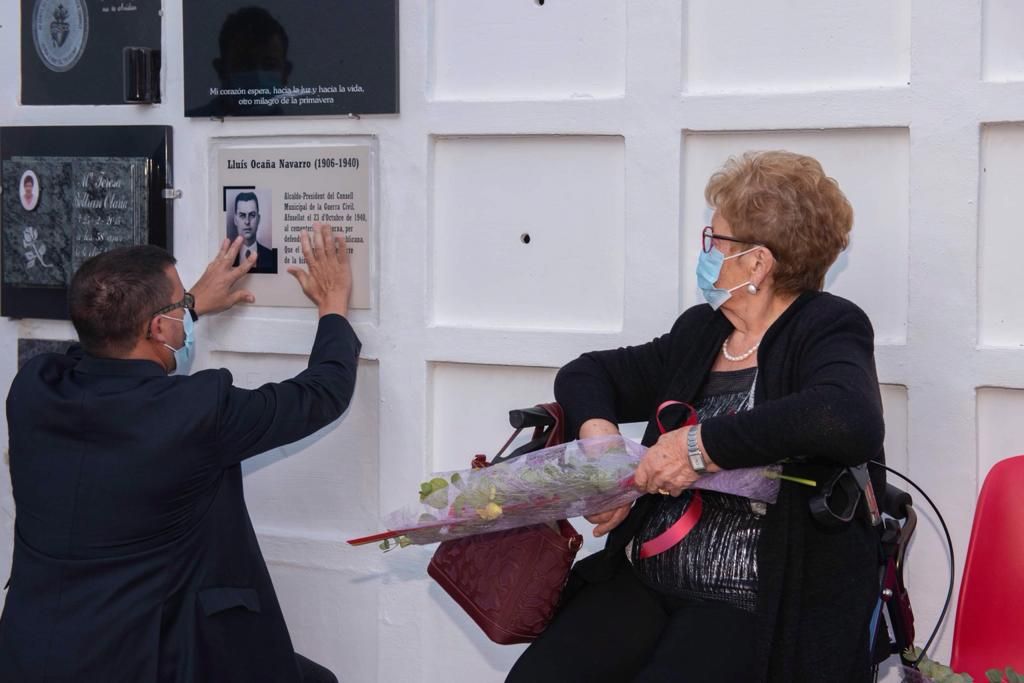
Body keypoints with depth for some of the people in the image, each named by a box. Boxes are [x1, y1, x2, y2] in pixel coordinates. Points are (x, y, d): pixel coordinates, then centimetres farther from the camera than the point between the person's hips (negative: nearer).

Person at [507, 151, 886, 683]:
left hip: (751, 607, -6)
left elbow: (849, 420, -27)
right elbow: (586, 374, 26)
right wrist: (599, 437, 2)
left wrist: (703, 445, -21)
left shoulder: (828, 328, -4)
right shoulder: (700, 332, 16)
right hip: (645, 582, 6)